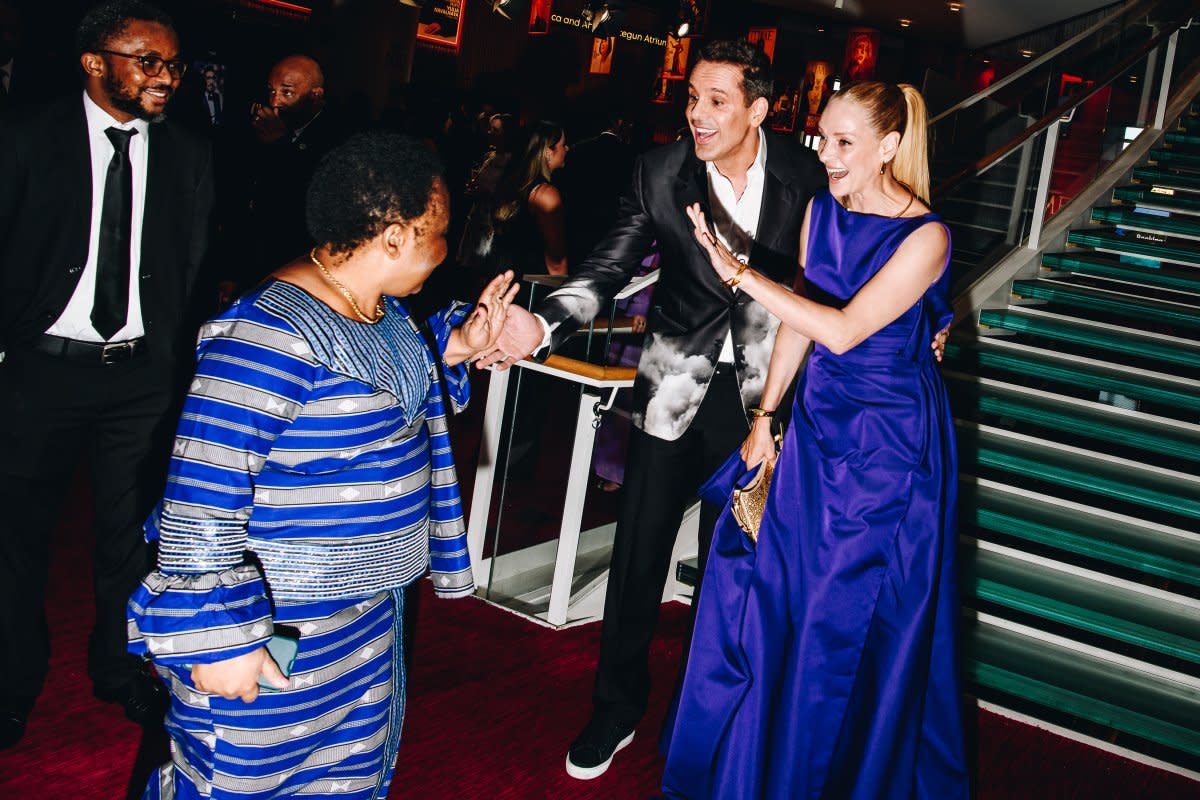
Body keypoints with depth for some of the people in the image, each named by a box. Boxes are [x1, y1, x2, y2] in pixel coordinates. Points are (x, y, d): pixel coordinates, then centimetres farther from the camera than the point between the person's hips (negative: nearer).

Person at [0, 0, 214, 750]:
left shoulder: (190, 155, 1)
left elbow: (197, 269, 4)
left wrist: (174, 359, 0)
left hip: (142, 374, 2)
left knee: (131, 532, 14)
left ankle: (119, 667, 35)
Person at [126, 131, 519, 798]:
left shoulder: (380, 306, 3)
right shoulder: (270, 337, -27)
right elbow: (201, 494, -27)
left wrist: (452, 349, 6)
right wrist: (218, 636, -24)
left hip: (368, 607, 9)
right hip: (276, 626, -9)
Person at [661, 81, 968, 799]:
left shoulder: (925, 237, -19)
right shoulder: (823, 212, 1)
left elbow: (844, 329, -27)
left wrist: (740, 272, -29)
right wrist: (764, 417, 9)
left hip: (890, 440, -6)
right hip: (818, 418, 6)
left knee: (857, 619, 7)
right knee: (770, 591, 11)